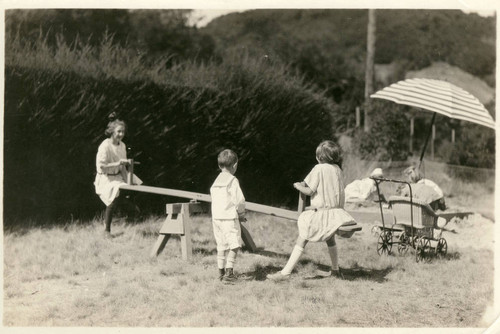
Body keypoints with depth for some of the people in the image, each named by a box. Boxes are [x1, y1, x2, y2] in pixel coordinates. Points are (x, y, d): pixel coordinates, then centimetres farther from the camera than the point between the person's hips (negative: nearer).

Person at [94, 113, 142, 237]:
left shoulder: (122, 145, 4)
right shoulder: (105, 146, -18)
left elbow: (122, 167, 10)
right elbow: (101, 166, -20)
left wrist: (126, 180, -2)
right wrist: (118, 163, -23)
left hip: (118, 176, 7)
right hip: (105, 178, -7)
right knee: (114, 199, -23)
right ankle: (107, 230, -8)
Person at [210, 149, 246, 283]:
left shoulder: (216, 181, 12)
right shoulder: (232, 180, -10)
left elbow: (214, 199, 15)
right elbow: (239, 200, -14)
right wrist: (241, 214, 4)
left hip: (216, 217, 7)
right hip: (229, 217, -7)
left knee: (221, 245, 14)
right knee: (234, 245, -4)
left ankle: (221, 272, 18)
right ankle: (228, 273, -11)